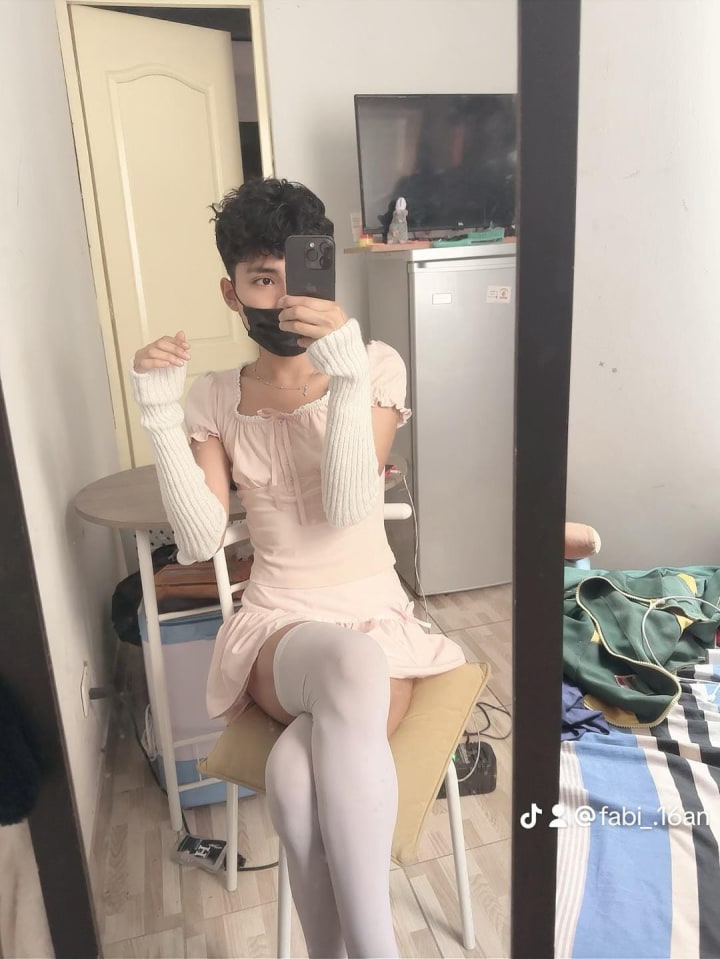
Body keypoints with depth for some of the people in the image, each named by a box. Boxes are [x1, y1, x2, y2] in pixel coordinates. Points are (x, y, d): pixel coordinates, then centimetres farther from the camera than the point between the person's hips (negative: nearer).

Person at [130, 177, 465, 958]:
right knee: (350, 659, -37)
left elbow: (348, 507, -15)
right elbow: (199, 539, -6)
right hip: (276, 628, 1)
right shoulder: (215, 398, 5)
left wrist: (347, 378, -26)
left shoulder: (376, 364, -1)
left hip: (375, 619, -1)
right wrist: (161, 414, -13)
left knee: (299, 776, -34)